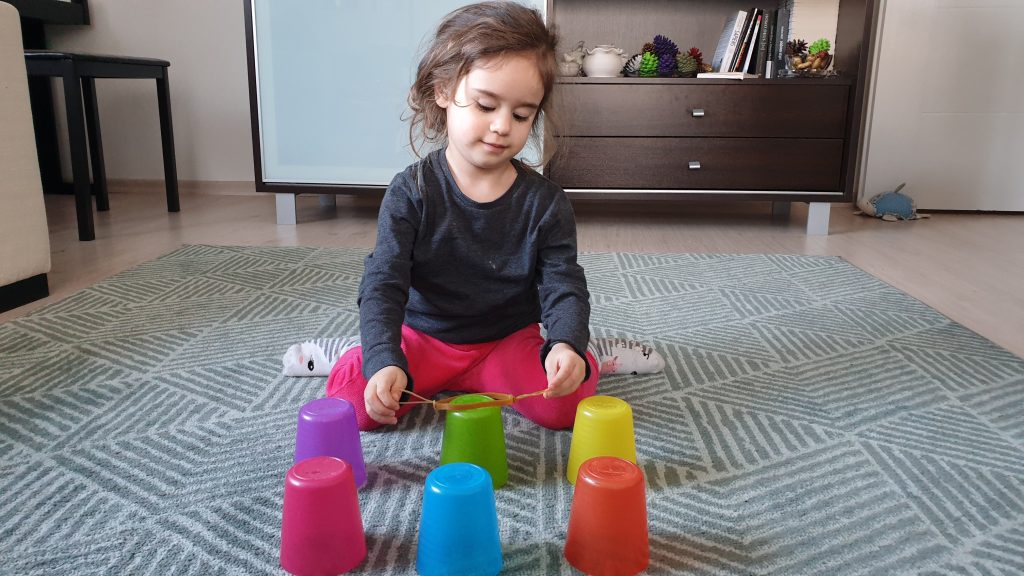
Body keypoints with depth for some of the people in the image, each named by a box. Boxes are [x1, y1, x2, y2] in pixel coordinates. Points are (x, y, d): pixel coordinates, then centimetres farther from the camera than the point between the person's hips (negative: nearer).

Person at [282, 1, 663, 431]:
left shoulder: (545, 202, -7)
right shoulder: (411, 193, -12)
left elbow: (564, 287, -10)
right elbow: (382, 286, -18)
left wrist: (566, 344, -34)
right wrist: (384, 361, -36)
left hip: (509, 341, 0)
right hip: (423, 337, 0)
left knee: (564, 403, -26)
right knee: (352, 396, -21)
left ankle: (588, 354, 6)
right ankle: (356, 351, 12)